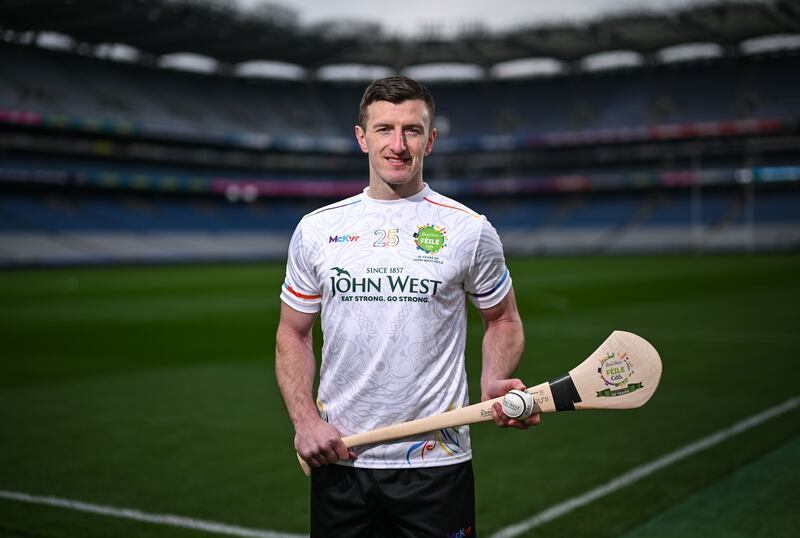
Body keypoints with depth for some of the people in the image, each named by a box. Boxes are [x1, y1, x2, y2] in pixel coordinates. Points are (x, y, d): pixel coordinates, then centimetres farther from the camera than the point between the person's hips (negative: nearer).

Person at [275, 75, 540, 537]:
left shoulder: (470, 229, -2)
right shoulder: (317, 229, 3)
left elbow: (503, 320, 9)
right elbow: (293, 334, 9)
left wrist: (494, 386, -10)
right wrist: (305, 422, -4)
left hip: (437, 462, -1)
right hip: (337, 461, 2)